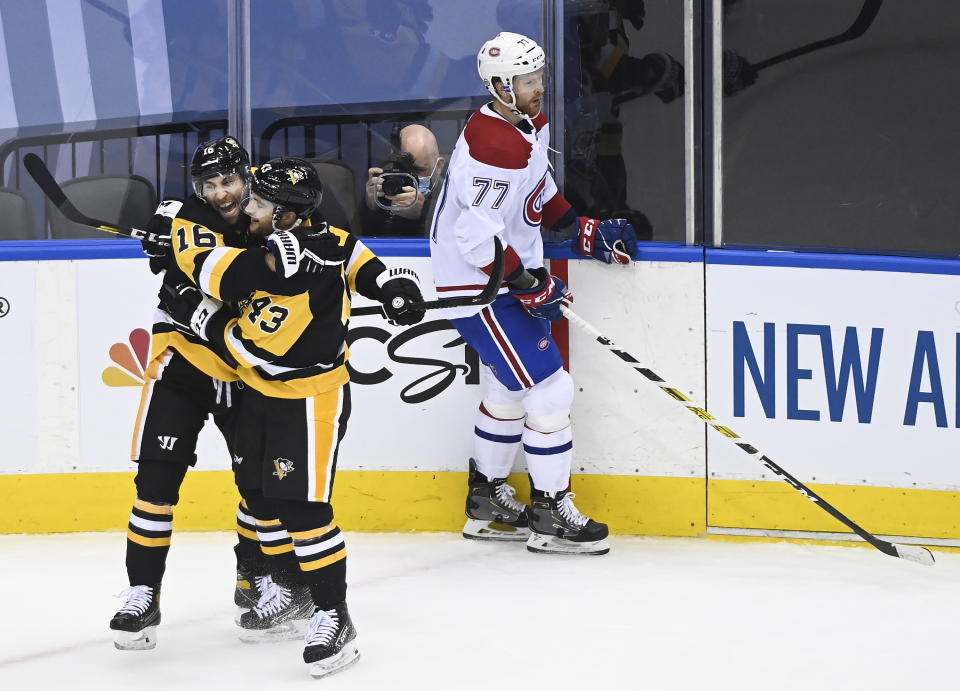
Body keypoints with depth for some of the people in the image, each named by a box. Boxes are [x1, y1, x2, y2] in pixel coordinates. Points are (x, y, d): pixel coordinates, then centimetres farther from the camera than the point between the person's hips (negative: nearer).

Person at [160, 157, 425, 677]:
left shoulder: (298, 284, -31)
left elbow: (250, 350, -25)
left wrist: (202, 317, -13)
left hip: (309, 397, -10)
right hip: (265, 393, 10)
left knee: (302, 507, -13)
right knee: (258, 492, 15)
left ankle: (332, 617, -6)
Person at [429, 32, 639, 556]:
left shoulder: (532, 125, 5)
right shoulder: (492, 147, -27)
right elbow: (478, 237, -29)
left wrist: (585, 230, 11)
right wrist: (530, 286, -23)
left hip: (512, 273, 11)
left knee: (509, 389, 21)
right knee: (549, 389, -9)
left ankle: (486, 503, 35)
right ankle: (551, 516, 1)